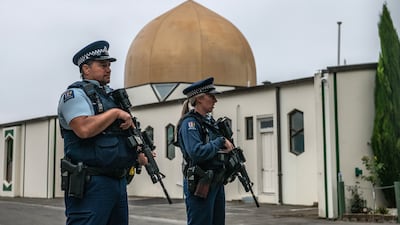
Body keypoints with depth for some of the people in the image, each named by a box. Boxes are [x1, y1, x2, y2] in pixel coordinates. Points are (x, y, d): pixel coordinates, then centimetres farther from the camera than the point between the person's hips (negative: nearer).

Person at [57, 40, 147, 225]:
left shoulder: (113, 96, 20)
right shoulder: (75, 94, -5)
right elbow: (84, 129, -23)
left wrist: (139, 154, 14)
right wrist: (116, 112, -12)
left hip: (119, 180, 8)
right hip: (91, 184, -8)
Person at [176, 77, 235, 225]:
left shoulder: (209, 120, 12)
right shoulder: (190, 123, -13)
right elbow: (197, 153, -26)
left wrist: (227, 147, 1)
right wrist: (220, 142, -16)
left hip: (216, 183, 9)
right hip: (200, 185, -9)